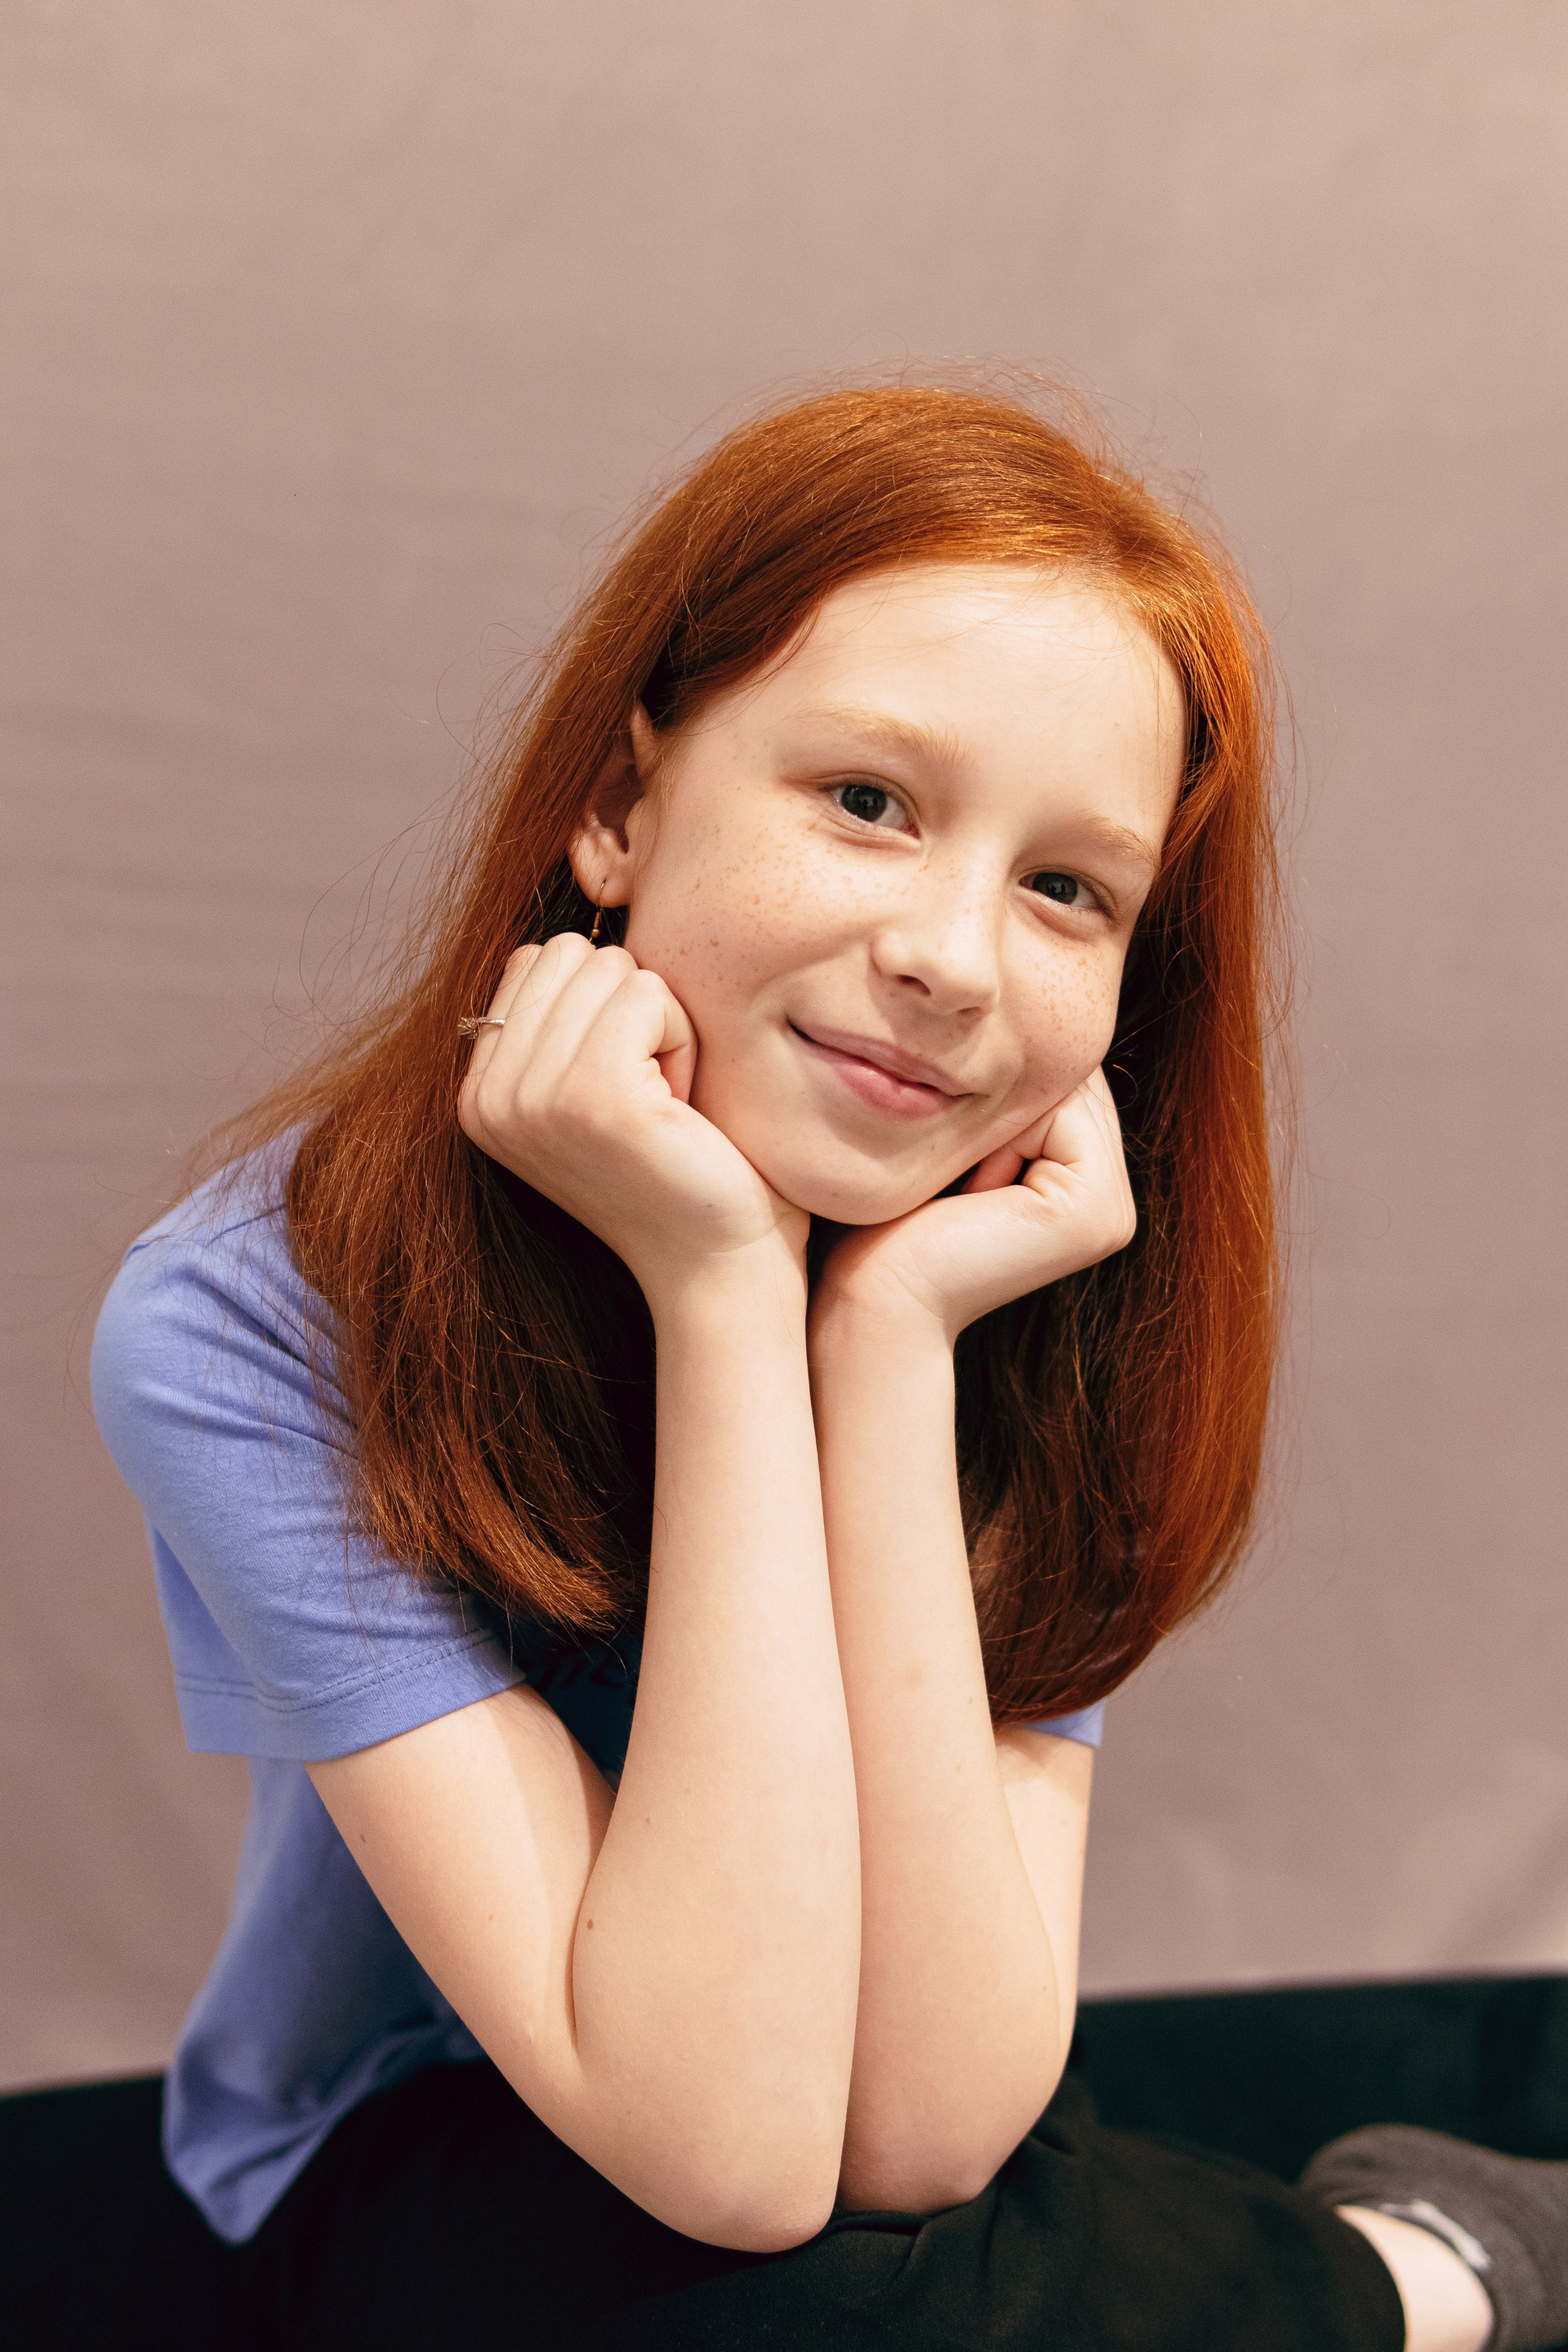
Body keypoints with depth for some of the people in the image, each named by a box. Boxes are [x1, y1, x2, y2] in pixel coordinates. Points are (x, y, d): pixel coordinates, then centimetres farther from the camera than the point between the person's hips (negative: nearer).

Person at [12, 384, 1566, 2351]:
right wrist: (721, 1298, -35)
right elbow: (725, 2150, -30)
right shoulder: (251, 1338, -25)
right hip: (396, 2193, -2)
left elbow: (920, 2131, -25)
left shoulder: (1050, 1313, -15)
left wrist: (892, 1340, -32)